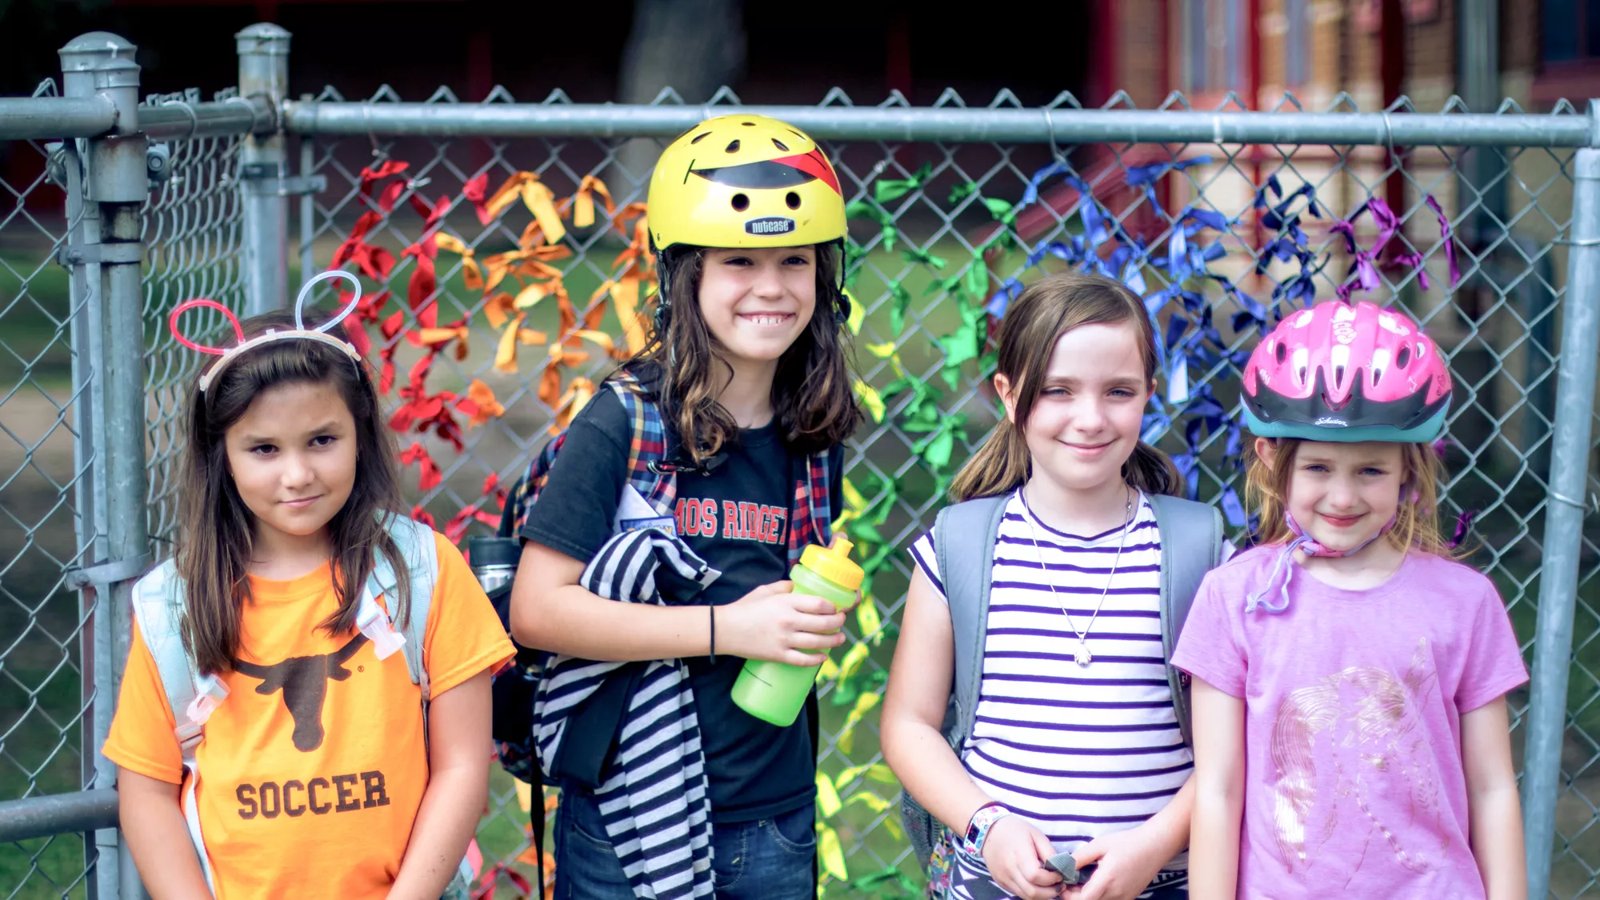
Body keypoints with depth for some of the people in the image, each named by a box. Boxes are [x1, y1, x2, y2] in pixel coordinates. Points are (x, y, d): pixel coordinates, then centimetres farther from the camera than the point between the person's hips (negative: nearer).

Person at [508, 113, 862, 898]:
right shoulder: (625, 422, -10)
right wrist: (726, 628, -19)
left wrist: (819, 620, -2)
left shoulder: (813, 438, 5)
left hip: (775, 829, 5)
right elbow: (535, 608, -15)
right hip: (629, 827, -4)